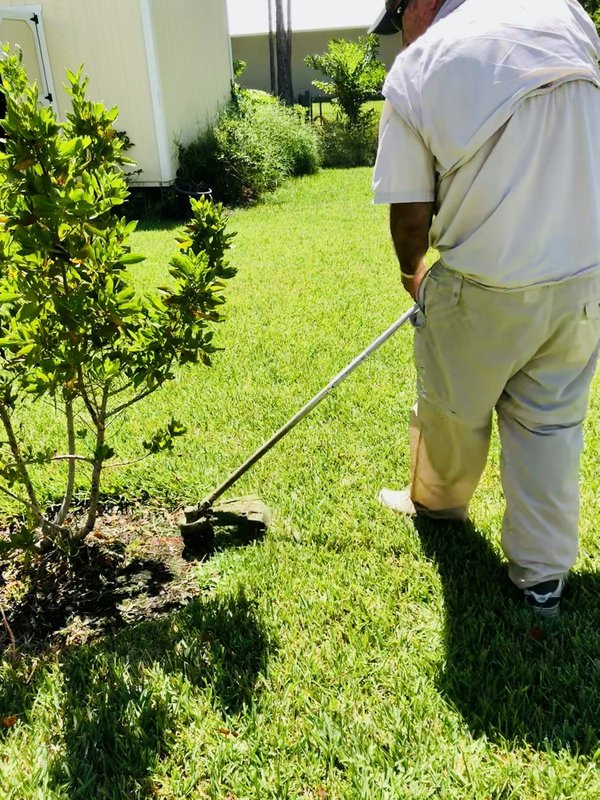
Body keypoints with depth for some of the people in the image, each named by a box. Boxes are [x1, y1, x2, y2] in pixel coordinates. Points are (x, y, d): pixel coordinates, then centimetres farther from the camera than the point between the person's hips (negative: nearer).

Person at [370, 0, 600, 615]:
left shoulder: (412, 71, -6)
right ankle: (544, 574, 26)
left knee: (453, 408, 20)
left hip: (486, 287, -3)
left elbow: (409, 213, -3)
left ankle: (437, 501, 47)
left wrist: (412, 271, 16)